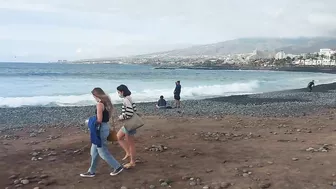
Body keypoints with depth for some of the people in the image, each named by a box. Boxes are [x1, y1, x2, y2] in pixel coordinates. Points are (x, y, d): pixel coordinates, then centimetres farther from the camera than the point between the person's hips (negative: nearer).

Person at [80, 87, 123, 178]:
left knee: (102, 152, 3)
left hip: (101, 129, -10)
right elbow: (109, 116, 16)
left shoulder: (99, 104, -19)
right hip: (105, 127, 10)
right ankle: (91, 171, 26)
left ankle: (118, 167, 12)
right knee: (94, 151, 17)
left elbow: (99, 120, -22)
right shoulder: (106, 102, 9)